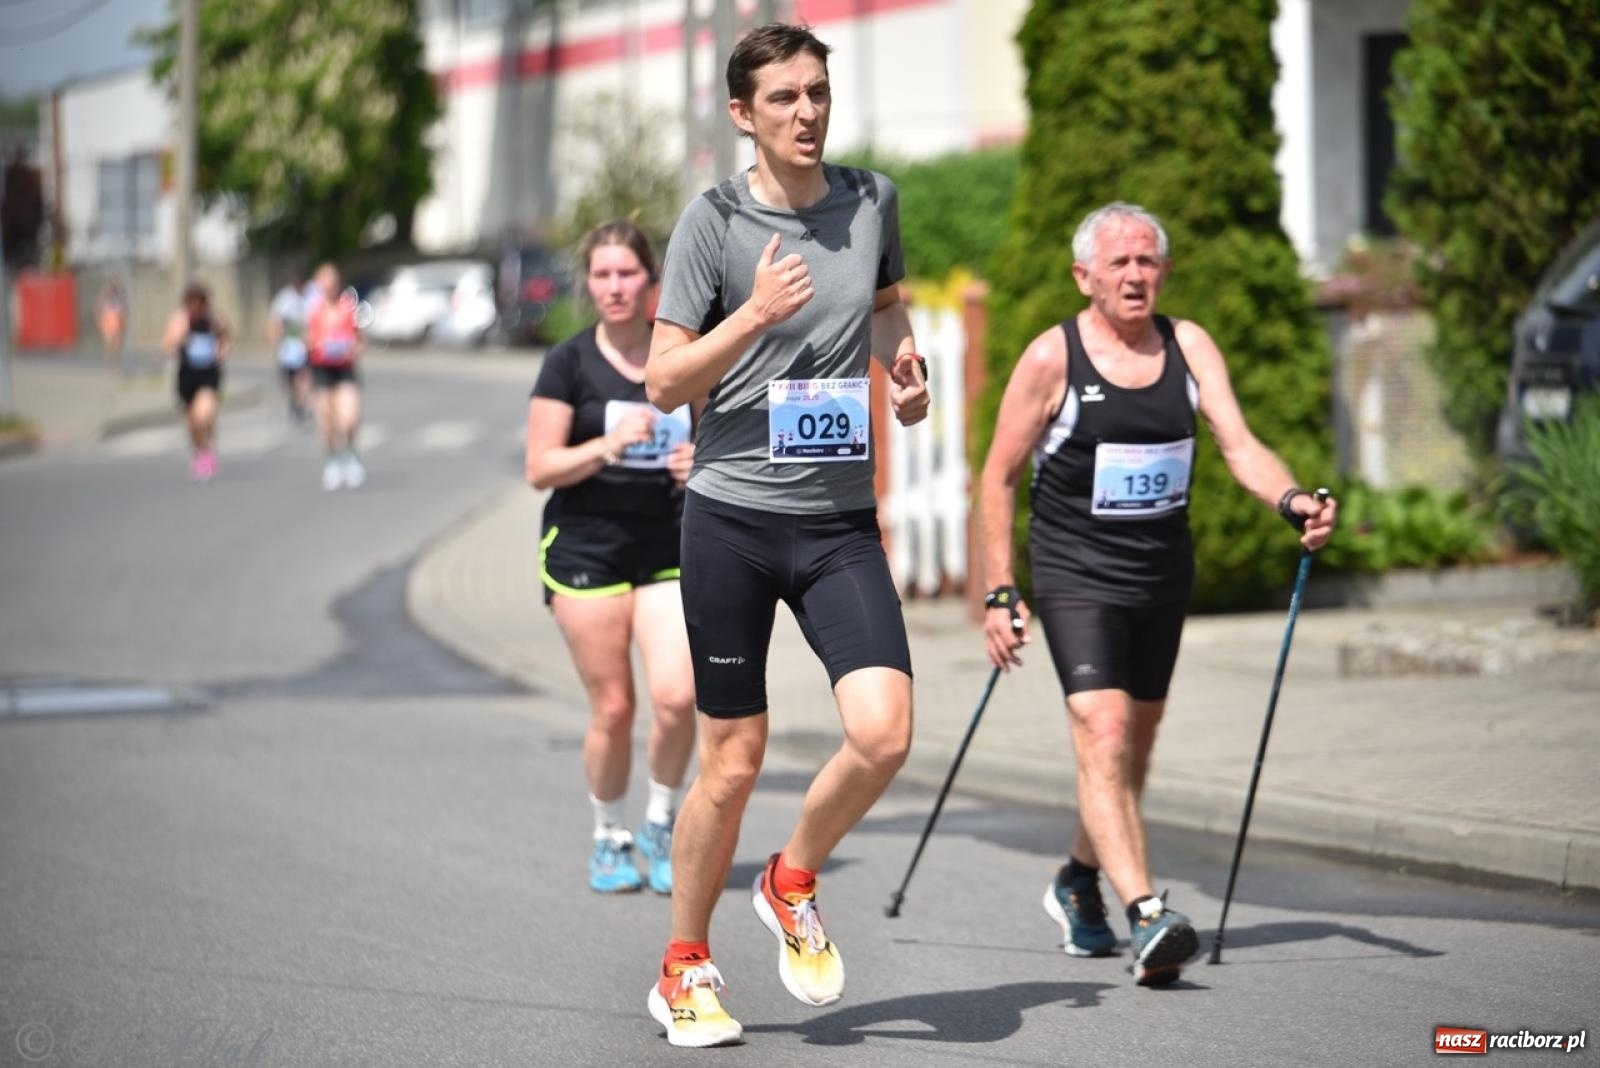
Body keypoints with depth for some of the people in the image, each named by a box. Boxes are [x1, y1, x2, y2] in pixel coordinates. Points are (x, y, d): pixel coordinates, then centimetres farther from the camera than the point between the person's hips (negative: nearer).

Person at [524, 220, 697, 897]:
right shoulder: (570, 363, -3)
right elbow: (540, 468, -5)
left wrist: (699, 466, -5)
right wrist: (608, 446, -20)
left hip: (669, 544, 2)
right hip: (585, 546, -2)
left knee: (677, 694, -14)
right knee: (612, 706, -2)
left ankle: (661, 824, 10)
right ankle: (609, 840, 19)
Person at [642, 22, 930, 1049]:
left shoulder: (872, 199, 5)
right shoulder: (715, 219, -6)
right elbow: (665, 382, -7)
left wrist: (904, 366, 6)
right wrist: (754, 315, -21)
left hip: (841, 520, 3)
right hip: (733, 514, -3)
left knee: (884, 733, -15)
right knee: (733, 762, 3)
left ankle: (793, 884, 14)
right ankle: (686, 968, 22)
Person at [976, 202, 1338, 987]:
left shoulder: (1189, 347, 2)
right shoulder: (1052, 358, -9)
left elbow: (1239, 446, -8)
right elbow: (999, 476, -4)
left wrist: (1293, 501, -29)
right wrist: (999, 593, -9)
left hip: (1163, 573, 5)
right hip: (1075, 576, -5)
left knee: (1136, 742, 15)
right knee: (1102, 736, -19)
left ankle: (1078, 882, 39)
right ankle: (1146, 917, -29)